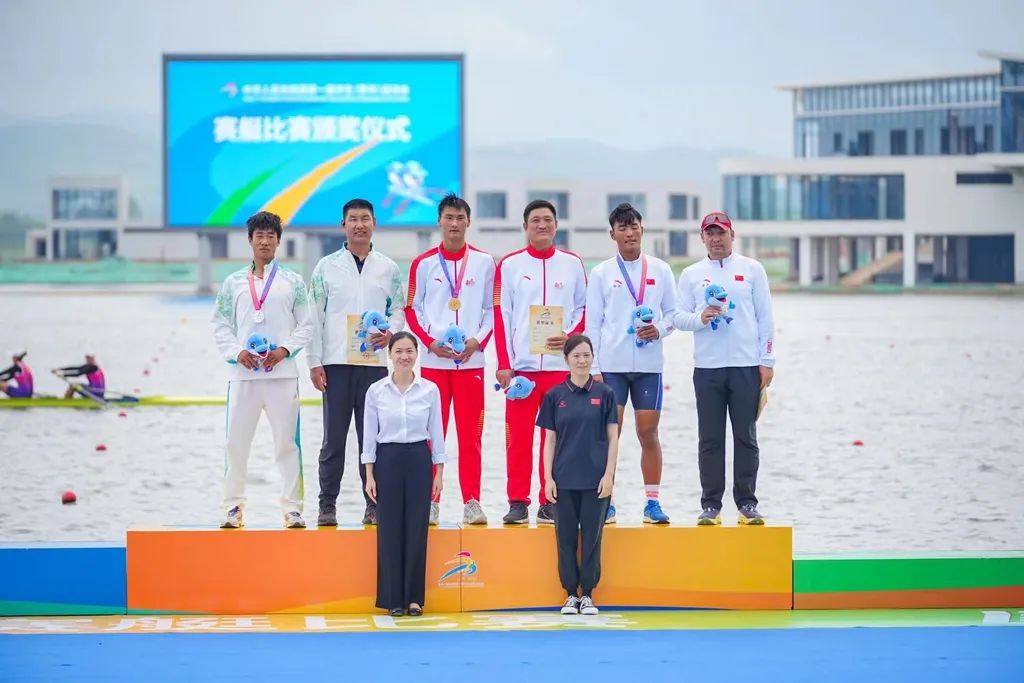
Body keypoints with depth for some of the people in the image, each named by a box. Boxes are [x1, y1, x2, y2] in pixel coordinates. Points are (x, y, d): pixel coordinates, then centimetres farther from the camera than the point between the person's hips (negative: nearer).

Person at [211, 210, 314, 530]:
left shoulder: (292, 282, 8)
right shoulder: (233, 282, 10)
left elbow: (306, 325, 6)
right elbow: (221, 325, 10)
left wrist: (284, 350, -8)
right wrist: (237, 352, -7)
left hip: (282, 372, -1)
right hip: (244, 373, 1)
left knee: (287, 442, -1)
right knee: (236, 441, 0)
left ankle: (292, 507, 3)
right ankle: (233, 507, 7)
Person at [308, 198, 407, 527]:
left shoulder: (389, 269, 10)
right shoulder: (326, 267, 5)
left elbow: (399, 310, 14)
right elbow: (314, 316, 4)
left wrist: (390, 333, -8)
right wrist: (314, 362, -2)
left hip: (374, 362, 1)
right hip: (336, 363, -1)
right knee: (334, 438, 1)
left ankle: (374, 505, 8)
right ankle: (327, 505, 6)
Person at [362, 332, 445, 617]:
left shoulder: (429, 390, 1)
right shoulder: (376, 391, 0)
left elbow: (436, 433, 4)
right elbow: (369, 435, 2)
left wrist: (439, 472, 2)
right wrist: (370, 475, -2)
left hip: (419, 459, 0)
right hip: (388, 460, 0)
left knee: (416, 529, 1)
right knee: (389, 529, 1)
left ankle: (414, 597, 9)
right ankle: (392, 598, 8)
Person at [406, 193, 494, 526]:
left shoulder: (483, 262, 6)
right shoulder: (424, 263, 5)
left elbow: (493, 309, 8)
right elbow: (412, 310, 7)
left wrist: (477, 341, -7)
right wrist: (431, 342, -7)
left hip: (471, 359, 0)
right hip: (433, 359, 0)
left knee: (471, 434, -2)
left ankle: (472, 502, 0)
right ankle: (430, 501, 5)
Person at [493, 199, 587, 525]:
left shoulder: (572, 264, 10)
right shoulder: (510, 265, 6)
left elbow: (584, 308, 13)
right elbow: (501, 315, 3)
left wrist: (570, 336, -6)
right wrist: (503, 363, -3)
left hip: (560, 363, 1)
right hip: (521, 363, -1)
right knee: (518, 435, -3)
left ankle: (550, 503, 6)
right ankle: (517, 503, 1)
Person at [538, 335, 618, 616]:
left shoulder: (604, 394, 1)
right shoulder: (555, 396, 3)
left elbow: (613, 438, 1)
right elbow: (550, 440, 5)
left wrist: (609, 475, -6)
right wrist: (548, 478, -1)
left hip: (596, 479, -1)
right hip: (564, 479, 1)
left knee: (592, 537, 2)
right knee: (566, 537, 4)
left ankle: (588, 594, 12)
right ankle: (571, 594, 14)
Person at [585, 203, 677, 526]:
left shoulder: (660, 270, 8)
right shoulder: (601, 273, 6)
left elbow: (673, 312, 12)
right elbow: (593, 323, 5)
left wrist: (659, 330, -10)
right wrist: (593, 368, -1)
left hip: (649, 365, 1)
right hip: (611, 365, -1)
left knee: (648, 432, 1)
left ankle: (652, 502, 6)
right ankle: (606, 501, 3)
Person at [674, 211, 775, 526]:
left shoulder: (752, 269, 7)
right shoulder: (691, 275, 10)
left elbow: (765, 317, 5)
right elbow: (678, 316, 6)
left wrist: (767, 361, -1)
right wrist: (700, 318, -15)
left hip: (746, 366, -1)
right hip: (707, 369, 1)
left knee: (746, 438, 1)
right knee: (710, 440, 1)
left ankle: (747, 504, 6)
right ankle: (711, 505, 5)